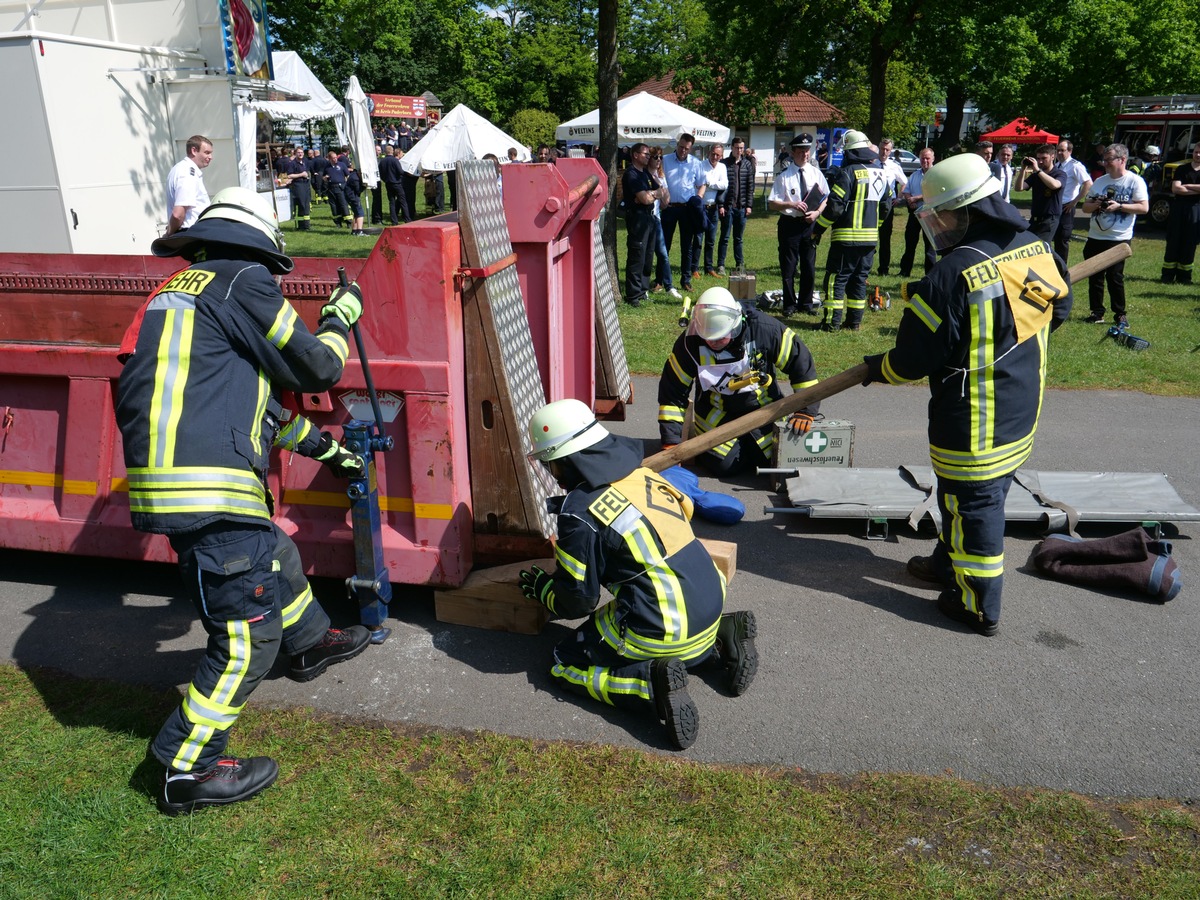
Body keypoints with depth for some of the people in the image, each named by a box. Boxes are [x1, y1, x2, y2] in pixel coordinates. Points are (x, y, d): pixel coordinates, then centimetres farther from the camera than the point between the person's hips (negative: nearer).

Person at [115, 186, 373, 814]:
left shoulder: (182, 293, 25)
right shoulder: (242, 282, -5)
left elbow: (256, 398, 30)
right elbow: (316, 369, -3)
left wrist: (325, 448, 36)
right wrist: (340, 318, 18)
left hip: (168, 478, 10)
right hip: (207, 492, -10)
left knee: (275, 558, 31)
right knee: (248, 633, -2)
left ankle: (311, 645, 54)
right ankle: (188, 772, 9)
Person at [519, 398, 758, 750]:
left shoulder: (579, 513, -15)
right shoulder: (645, 474, 5)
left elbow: (576, 601, -7)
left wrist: (540, 588, 15)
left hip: (661, 631, -7)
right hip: (711, 605, 8)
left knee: (566, 665, 10)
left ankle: (653, 683, -11)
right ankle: (719, 644, 13)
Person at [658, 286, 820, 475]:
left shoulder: (765, 329, -25)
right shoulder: (690, 342, -22)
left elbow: (801, 363, -13)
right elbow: (672, 393, -15)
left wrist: (806, 411, -17)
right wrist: (671, 443, -18)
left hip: (763, 407, 1)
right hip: (717, 413, 0)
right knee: (723, 464, -16)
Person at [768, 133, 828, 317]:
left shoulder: (816, 173, 4)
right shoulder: (784, 176, -6)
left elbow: (826, 197, 10)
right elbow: (771, 204, -7)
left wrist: (817, 212, -8)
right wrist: (791, 204, -21)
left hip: (809, 224, 3)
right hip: (789, 224, -3)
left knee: (809, 266, 11)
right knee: (788, 267, 5)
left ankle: (806, 303, 25)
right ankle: (789, 305, 18)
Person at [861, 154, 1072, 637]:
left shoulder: (953, 275, -27)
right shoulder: (1038, 250, -4)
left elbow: (912, 360, -21)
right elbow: (1059, 308, 13)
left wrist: (875, 369, -1)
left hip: (972, 424, -8)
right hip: (1022, 411, 8)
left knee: (972, 502, 7)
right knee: (981, 492, 23)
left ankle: (979, 606, 21)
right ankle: (949, 563, 44)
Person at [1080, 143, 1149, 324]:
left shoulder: (1135, 181, -3)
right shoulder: (1100, 181, 12)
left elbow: (1144, 208, -9)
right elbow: (1085, 207, 14)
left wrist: (1119, 206, -18)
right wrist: (1095, 205, -8)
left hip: (1119, 238, -5)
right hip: (1095, 237, 5)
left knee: (1115, 277, -4)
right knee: (1095, 276, 6)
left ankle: (1120, 314, 7)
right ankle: (1097, 312, 14)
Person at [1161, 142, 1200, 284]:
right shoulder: (1182, 169, 6)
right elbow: (1175, 188, -7)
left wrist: (1187, 186, -8)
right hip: (1179, 208, -1)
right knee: (1173, 242, -1)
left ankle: (1184, 276, 8)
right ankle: (1168, 275, 2)